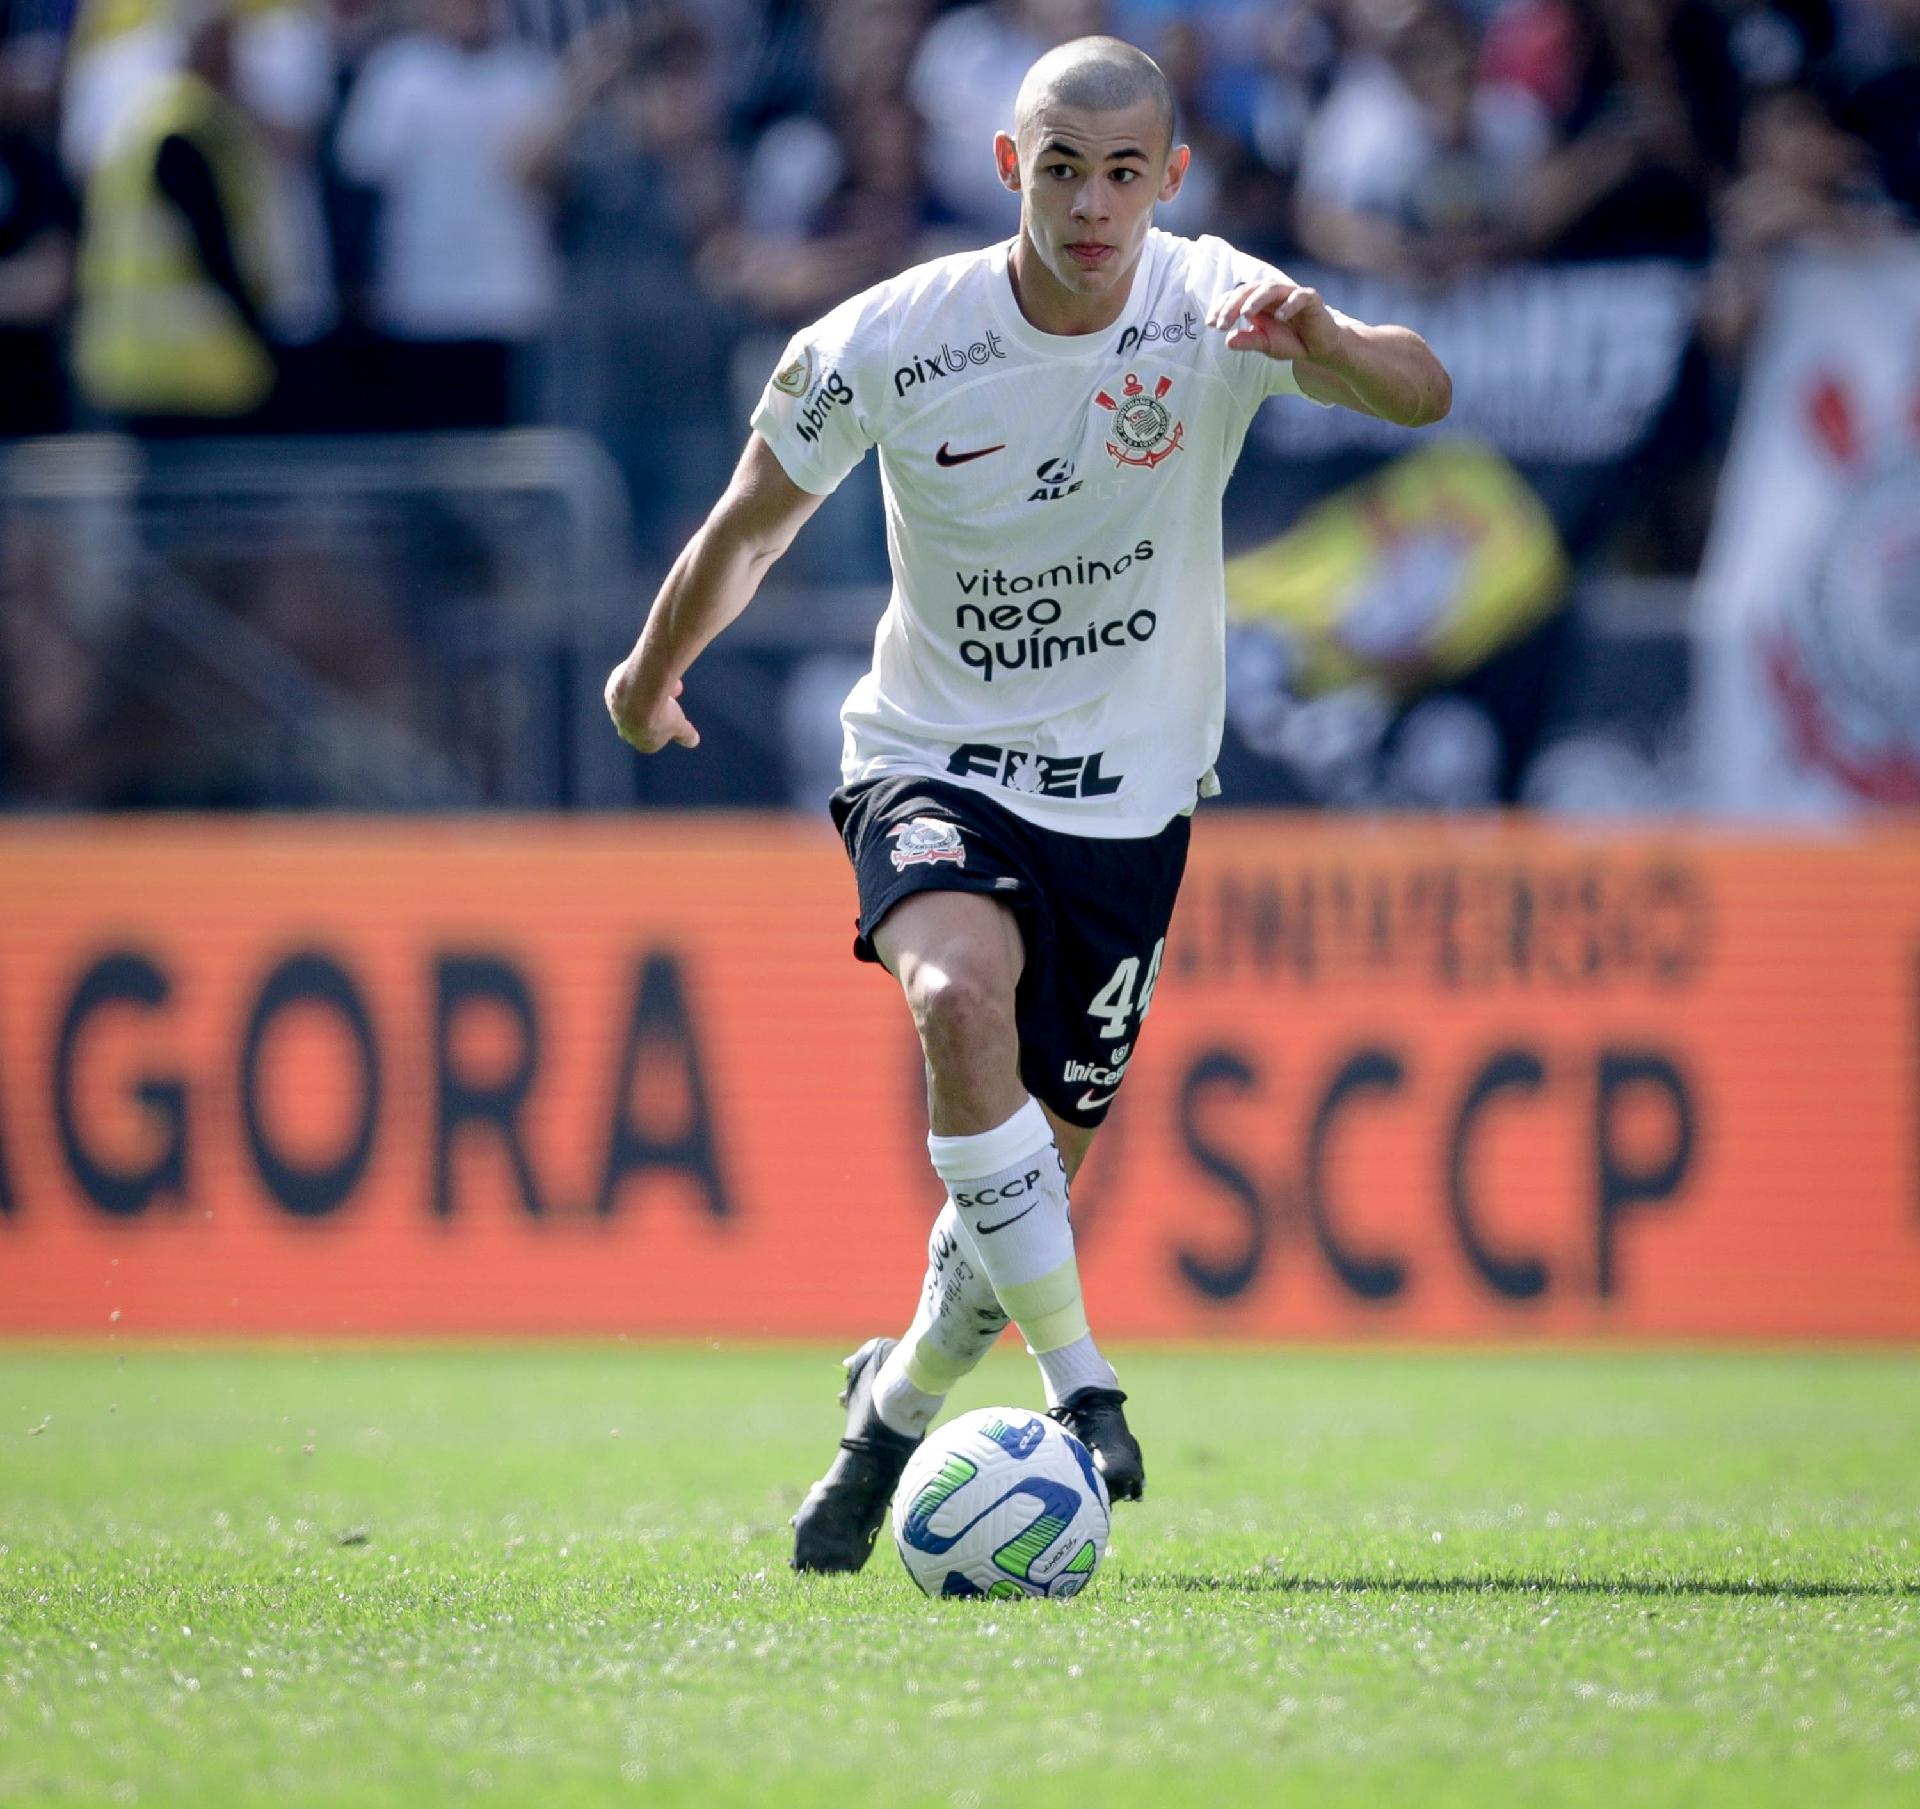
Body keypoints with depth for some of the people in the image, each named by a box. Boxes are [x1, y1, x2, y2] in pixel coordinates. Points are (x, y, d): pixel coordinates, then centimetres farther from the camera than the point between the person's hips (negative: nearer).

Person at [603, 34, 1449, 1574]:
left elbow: (1423, 393, -31)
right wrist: (654, 675, 17)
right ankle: (1080, 1387, -29)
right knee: (961, 993, -34)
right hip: (933, 758, -1)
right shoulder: (889, 343, -14)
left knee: (1037, 1169, 5)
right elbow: (751, 525, 4)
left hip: (1130, 794, 2)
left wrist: (1322, 341, -52)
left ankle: (900, 1395, 36)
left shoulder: (1211, 308, -14)